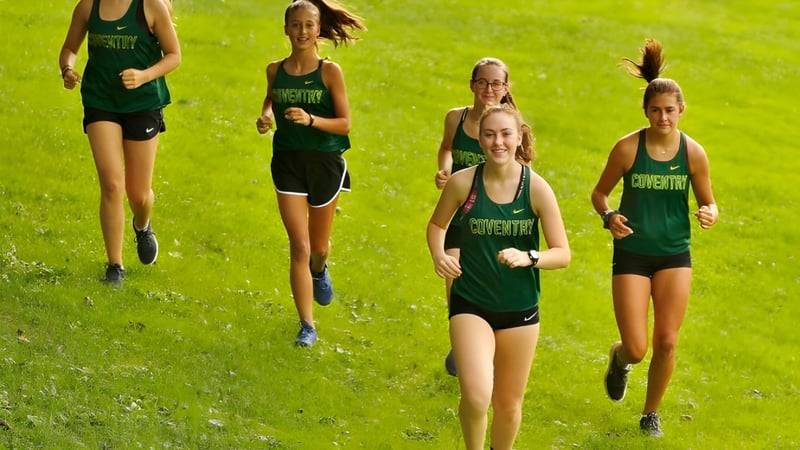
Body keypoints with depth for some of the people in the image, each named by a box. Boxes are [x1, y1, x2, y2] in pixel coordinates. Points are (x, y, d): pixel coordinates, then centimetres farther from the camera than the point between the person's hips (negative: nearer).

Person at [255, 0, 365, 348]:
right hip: (288, 162, 1)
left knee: (319, 246, 17)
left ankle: (319, 270, 55)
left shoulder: (330, 72, -10)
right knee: (299, 246, -8)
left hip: (325, 162, -1)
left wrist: (311, 120, -27)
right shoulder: (276, 70, -1)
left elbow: (344, 123, -11)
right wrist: (266, 117, -1)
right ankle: (307, 325, -2)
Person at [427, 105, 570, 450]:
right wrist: (439, 256, -10)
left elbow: (562, 254, -7)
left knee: (509, 404, 15)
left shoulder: (536, 188, -10)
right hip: (471, 305, -1)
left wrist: (528, 258, -27)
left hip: (520, 309, 2)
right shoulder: (462, 182, -9)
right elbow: (437, 224, 10)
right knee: (476, 395, -23)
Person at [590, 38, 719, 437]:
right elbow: (600, 192, 2)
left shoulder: (693, 153, -6)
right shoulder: (628, 148, -11)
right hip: (631, 254, -1)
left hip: (674, 255, 1)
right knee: (637, 349, -5)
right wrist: (609, 216, -20)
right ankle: (619, 359, 35)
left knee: (667, 343, -1)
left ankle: (651, 413, 23)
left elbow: (708, 202, 5)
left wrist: (709, 215, -19)